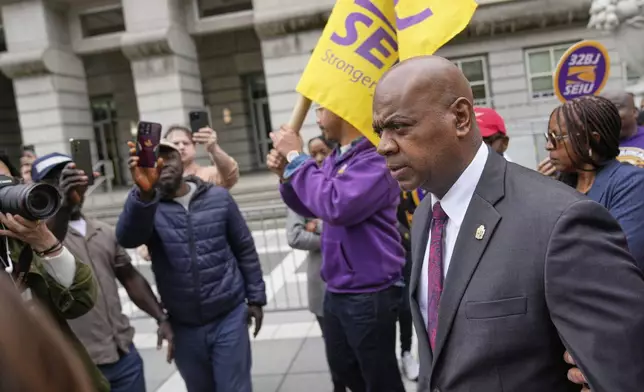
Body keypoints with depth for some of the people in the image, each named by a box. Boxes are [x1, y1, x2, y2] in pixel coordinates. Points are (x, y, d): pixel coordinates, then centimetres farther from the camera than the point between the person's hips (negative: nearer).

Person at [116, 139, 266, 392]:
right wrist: (144, 192, -46)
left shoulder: (218, 198, -3)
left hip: (229, 318, -1)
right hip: (184, 327, 2)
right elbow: (128, 238, -29)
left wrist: (255, 298, 4)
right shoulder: (146, 206, -6)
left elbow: (245, 250, 4)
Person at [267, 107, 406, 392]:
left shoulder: (376, 157, -20)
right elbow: (310, 207, 17)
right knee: (342, 368, 25)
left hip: (370, 292, -9)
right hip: (336, 289, 9)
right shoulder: (335, 158, 7)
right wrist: (285, 175, -1)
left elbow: (336, 205, -32)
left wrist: (296, 157, -21)